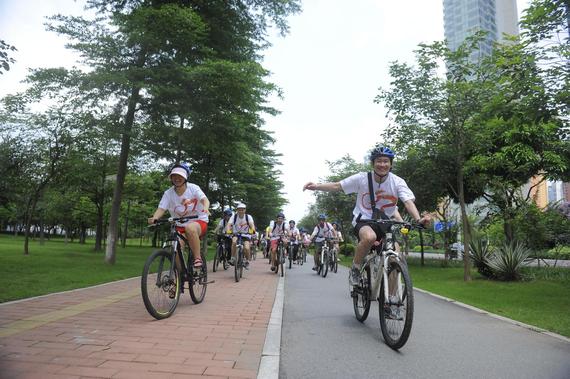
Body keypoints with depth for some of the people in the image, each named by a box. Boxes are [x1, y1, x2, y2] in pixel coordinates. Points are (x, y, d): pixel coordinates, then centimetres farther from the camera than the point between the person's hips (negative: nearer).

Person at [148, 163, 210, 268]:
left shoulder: (193, 188, -9)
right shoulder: (168, 193, -3)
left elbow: (205, 200, -22)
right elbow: (161, 208, -11)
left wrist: (205, 208, -46)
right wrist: (154, 219, -33)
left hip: (198, 221, -3)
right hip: (180, 225, 3)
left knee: (190, 228, -37)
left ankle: (197, 258, -22)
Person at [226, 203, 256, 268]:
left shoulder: (248, 217, -12)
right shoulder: (234, 217, -11)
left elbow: (252, 224, -26)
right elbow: (229, 224, -23)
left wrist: (252, 230, -48)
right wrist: (228, 231, -45)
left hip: (246, 235, -1)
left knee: (247, 248, -21)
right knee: (234, 241, -33)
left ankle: (247, 261, 7)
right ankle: (233, 258, -19)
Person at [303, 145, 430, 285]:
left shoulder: (397, 182, -9)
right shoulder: (362, 178, -11)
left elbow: (408, 202, -19)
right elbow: (337, 186, -7)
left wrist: (418, 219, -39)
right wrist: (317, 186, -23)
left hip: (384, 222, 3)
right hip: (363, 221, -2)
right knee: (370, 237, -38)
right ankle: (355, 268, -9)